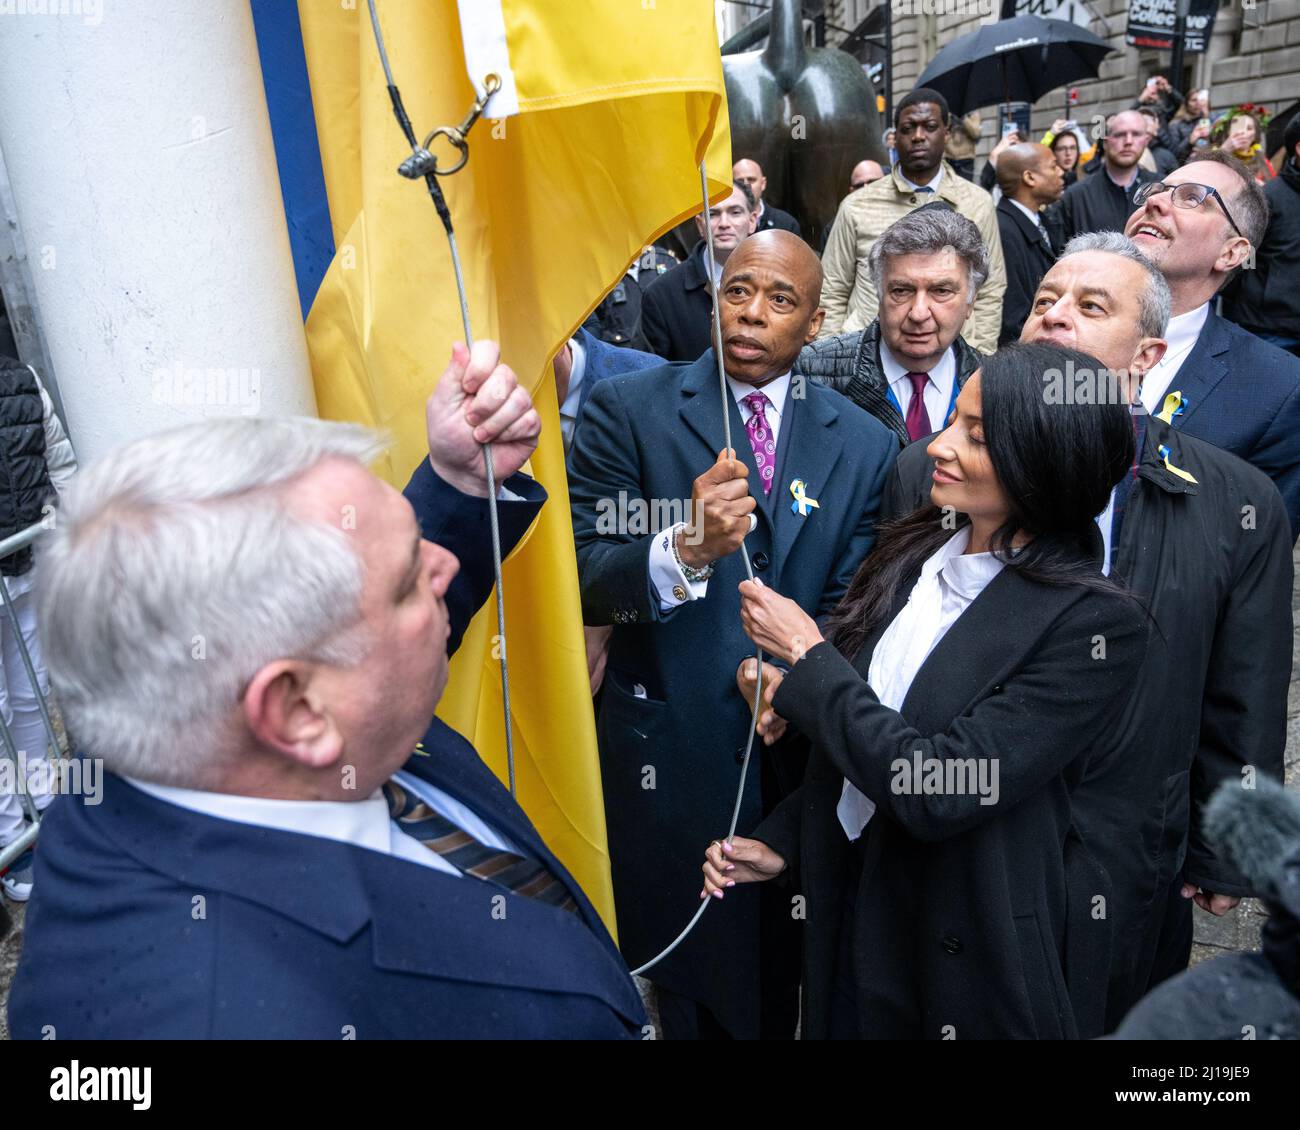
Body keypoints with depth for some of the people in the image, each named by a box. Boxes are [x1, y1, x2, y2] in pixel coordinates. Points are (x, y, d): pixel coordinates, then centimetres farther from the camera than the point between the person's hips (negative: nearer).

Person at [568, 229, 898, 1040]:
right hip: (669, 758, -2)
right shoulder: (628, 410, -5)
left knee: (784, 982, 20)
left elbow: (852, 608, 0)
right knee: (689, 988, 15)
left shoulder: (866, 446, 3)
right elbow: (580, 582, -12)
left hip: (801, 754, 3)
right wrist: (682, 550, -31)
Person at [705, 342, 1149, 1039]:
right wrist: (782, 843, 2)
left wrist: (807, 657, -22)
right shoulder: (913, 551, -4)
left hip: (979, 950, -5)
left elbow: (938, 791, -28)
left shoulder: (1097, 623, -22)